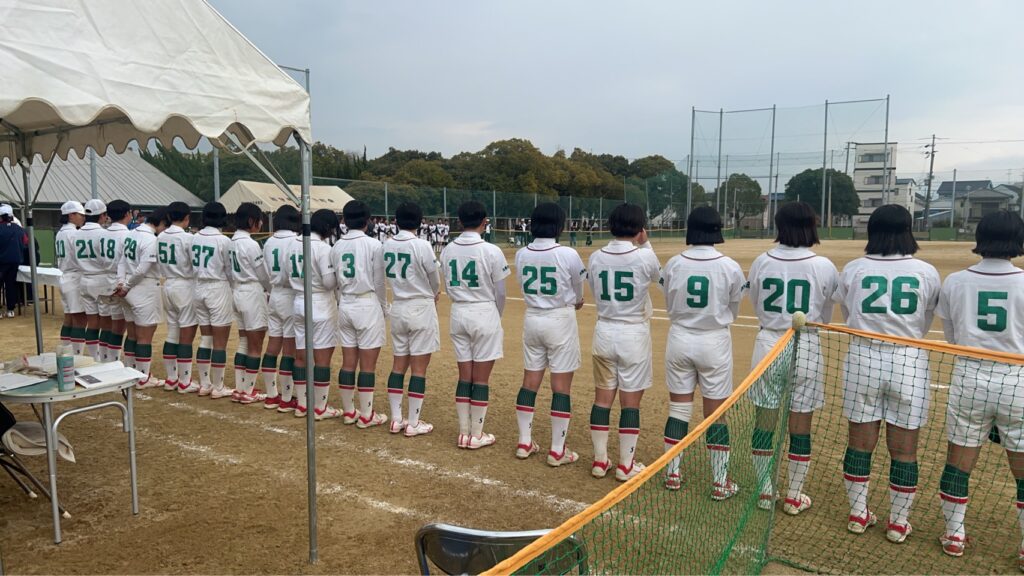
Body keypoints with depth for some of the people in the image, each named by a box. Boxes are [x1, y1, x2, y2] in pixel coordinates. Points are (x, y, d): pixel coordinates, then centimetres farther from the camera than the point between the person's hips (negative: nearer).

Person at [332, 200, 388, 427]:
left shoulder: (337, 247, 5)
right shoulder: (373, 245, -10)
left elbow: (335, 281, 9)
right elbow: (379, 282, -6)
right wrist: (384, 308, 7)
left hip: (345, 306, 5)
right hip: (368, 306, -5)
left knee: (348, 362, 12)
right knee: (368, 365, 1)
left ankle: (348, 411, 21)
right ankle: (366, 415, 8)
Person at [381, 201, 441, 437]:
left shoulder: (387, 245, 2)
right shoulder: (421, 245, -15)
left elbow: (389, 276, 6)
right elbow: (435, 282, -7)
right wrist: (433, 296, 16)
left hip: (398, 308, 6)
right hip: (421, 308, -6)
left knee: (399, 364, 14)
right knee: (419, 368, 2)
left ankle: (396, 419, 19)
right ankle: (413, 424, 7)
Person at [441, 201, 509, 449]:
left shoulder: (448, 251, 1)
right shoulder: (491, 251, -13)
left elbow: (449, 288, 7)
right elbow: (499, 293, -6)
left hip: (458, 314, 5)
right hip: (484, 314, -4)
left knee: (464, 376, 12)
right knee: (481, 379, 4)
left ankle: (464, 433, 18)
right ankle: (476, 435, 12)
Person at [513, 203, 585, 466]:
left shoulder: (521, 255, -1)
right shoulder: (568, 255, -14)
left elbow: (526, 286, 7)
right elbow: (578, 293, -1)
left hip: (532, 318, 5)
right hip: (560, 319, -5)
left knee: (530, 381, 13)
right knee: (561, 386, 3)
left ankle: (524, 443, 22)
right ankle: (557, 451, 10)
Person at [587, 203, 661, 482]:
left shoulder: (596, 257, -1)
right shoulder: (644, 256, -11)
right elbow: (657, 275, 11)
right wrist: (644, 244, 15)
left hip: (604, 331, 4)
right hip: (634, 334, -3)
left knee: (602, 397, 12)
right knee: (631, 401, 6)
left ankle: (599, 460, 20)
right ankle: (626, 465, 15)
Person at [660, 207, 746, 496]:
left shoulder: (673, 264, -6)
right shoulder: (730, 267, -10)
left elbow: (669, 306, 5)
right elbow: (733, 311, 2)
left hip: (680, 339, 2)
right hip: (714, 343, -2)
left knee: (678, 409, 13)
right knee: (716, 415, 7)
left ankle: (672, 474, 22)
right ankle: (720, 483, 16)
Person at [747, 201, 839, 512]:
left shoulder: (761, 262, -3)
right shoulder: (824, 267, -7)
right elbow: (825, 317, 4)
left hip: (768, 344, 2)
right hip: (805, 349, -1)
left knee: (764, 424, 11)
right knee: (800, 427, 10)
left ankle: (765, 492, 22)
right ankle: (794, 497, 21)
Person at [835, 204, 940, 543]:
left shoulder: (853, 270, -3)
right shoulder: (927, 273, -3)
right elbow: (924, 325, 8)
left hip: (863, 358, 1)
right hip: (909, 362, -1)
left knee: (860, 442, 12)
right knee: (904, 448, 11)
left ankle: (858, 514, 25)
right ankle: (898, 522, 23)